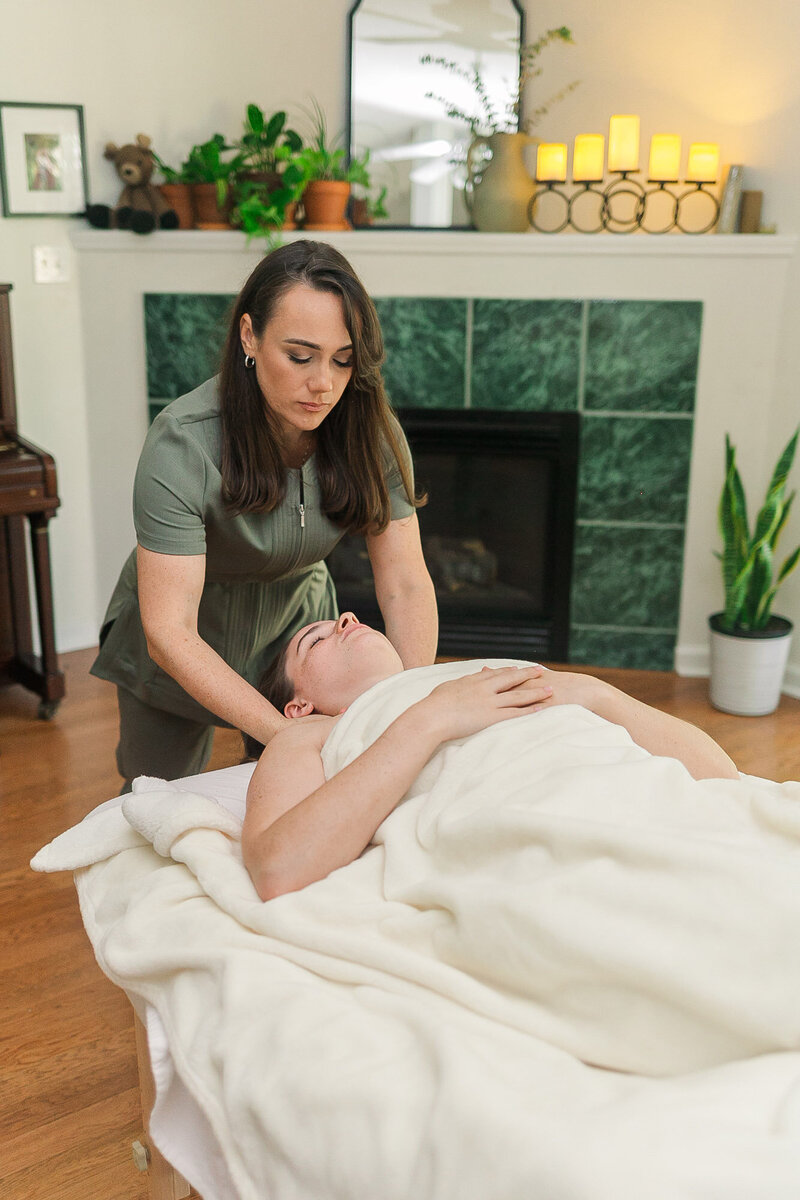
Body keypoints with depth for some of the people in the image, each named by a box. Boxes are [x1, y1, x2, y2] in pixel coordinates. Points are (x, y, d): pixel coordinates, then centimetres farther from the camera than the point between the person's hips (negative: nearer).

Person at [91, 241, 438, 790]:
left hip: (297, 625, 3)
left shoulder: (370, 431, -21)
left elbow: (406, 584, -20)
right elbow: (168, 634, -37)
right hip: (184, 651, -2)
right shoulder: (182, 445, -34)